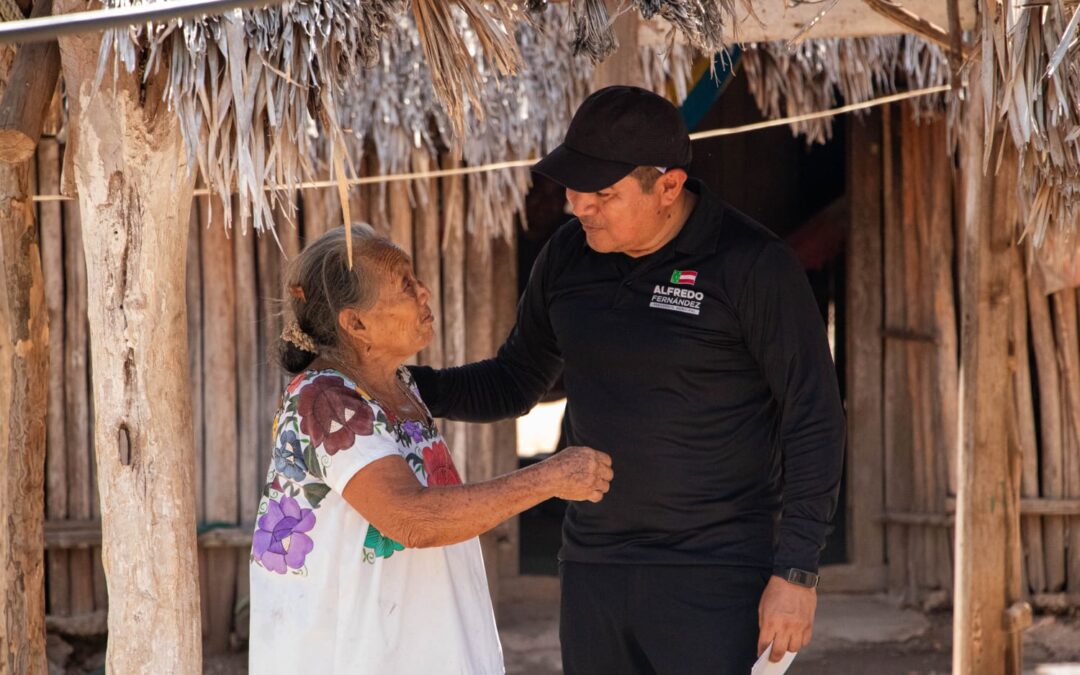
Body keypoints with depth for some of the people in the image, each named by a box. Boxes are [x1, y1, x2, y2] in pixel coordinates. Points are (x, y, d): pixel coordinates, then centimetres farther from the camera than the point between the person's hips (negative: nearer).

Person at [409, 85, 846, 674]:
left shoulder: (752, 265, -12)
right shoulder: (569, 255, 5)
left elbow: (814, 419, -10)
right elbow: (515, 381, 16)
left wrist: (796, 572, -15)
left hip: (716, 577, -6)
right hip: (594, 568, 6)